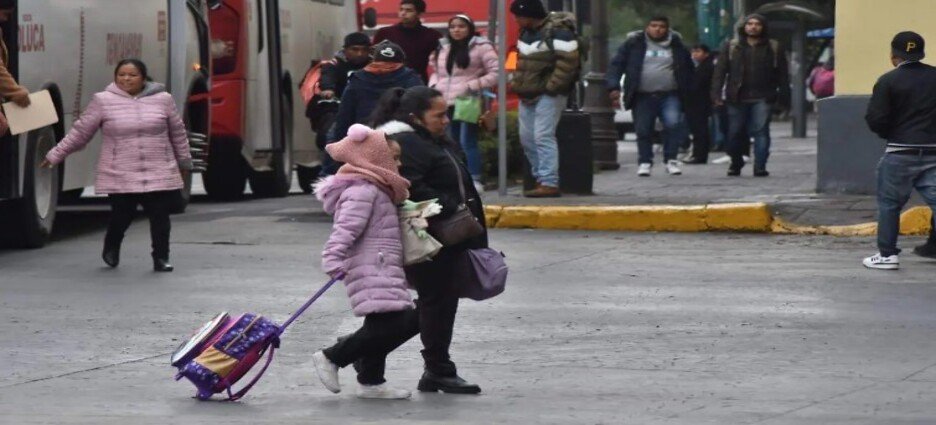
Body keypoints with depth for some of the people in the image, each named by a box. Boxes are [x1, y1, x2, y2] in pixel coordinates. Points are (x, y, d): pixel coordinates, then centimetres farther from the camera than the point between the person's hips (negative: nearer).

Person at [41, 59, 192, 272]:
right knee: (122, 216, 3)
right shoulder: (103, 101, -1)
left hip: (159, 175, 1)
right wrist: (54, 156, 8)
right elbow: (79, 132, 6)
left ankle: (161, 258, 14)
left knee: (160, 217, -1)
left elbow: (178, 133, 14)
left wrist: (184, 163, 21)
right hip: (120, 176, -1)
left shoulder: (162, 99, 3)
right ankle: (111, 248, 32)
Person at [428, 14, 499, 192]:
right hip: (446, 103, 6)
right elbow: (436, 72, 27)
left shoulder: (481, 47, -4)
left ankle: (474, 180, -7)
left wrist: (472, 86, -13)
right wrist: (433, 86, 6)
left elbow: (496, 73, -7)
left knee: (468, 143, -11)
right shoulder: (443, 48, 16)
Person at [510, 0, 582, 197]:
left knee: (543, 137, -15)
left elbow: (568, 62, -20)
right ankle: (541, 179, 18)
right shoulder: (526, 33, 14)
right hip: (528, 95, 9)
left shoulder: (558, 32, -15)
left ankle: (549, 183, -16)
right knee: (527, 139, 9)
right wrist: (517, 84, 13)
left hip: (548, 95, -9)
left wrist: (551, 88, -20)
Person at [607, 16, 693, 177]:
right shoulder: (634, 44, 4)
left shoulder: (677, 46, 9)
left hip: (669, 96, 0)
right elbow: (616, 65, 3)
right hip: (643, 97, 0)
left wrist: (686, 91, 9)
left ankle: (671, 159, -7)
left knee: (673, 123, -18)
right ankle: (644, 162, 16)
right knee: (643, 130, 0)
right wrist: (614, 86, -8)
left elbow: (688, 69, 17)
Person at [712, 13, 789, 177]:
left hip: (762, 98, -1)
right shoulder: (731, 47, 10)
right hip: (737, 98, 1)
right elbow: (720, 71, 5)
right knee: (735, 133, 4)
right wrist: (716, 94, -4)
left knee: (761, 131, -10)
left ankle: (760, 167, -8)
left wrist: (784, 94, -1)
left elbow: (782, 73, 8)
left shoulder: (774, 48, 9)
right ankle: (735, 164, 24)